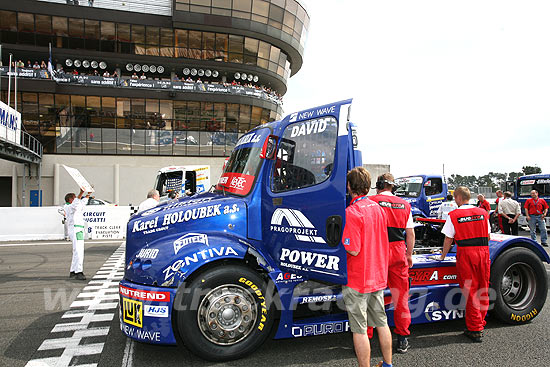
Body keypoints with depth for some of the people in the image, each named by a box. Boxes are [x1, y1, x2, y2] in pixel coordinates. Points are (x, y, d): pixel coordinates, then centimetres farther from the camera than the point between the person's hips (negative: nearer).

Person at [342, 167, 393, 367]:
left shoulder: (351, 212, -21)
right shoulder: (378, 208, 5)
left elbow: (353, 250, -24)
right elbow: (382, 242, 12)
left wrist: (337, 243, -7)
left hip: (357, 280, -8)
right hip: (378, 276, 8)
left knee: (359, 330, 4)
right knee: (381, 322, 20)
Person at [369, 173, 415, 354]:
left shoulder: (371, 201, -4)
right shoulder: (404, 204, 9)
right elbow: (410, 233, 10)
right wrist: (409, 254, 20)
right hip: (398, 252, 4)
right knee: (401, 296, 12)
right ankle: (402, 339, 21)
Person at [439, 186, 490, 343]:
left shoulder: (454, 215, -4)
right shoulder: (483, 213, 8)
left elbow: (448, 240, -1)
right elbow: (487, 236, 15)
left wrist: (443, 256, 12)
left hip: (466, 254, -4)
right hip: (483, 253, 4)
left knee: (470, 291, 2)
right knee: (483, 290, 14)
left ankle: (475, 330, 8)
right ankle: (481, 323, 27)